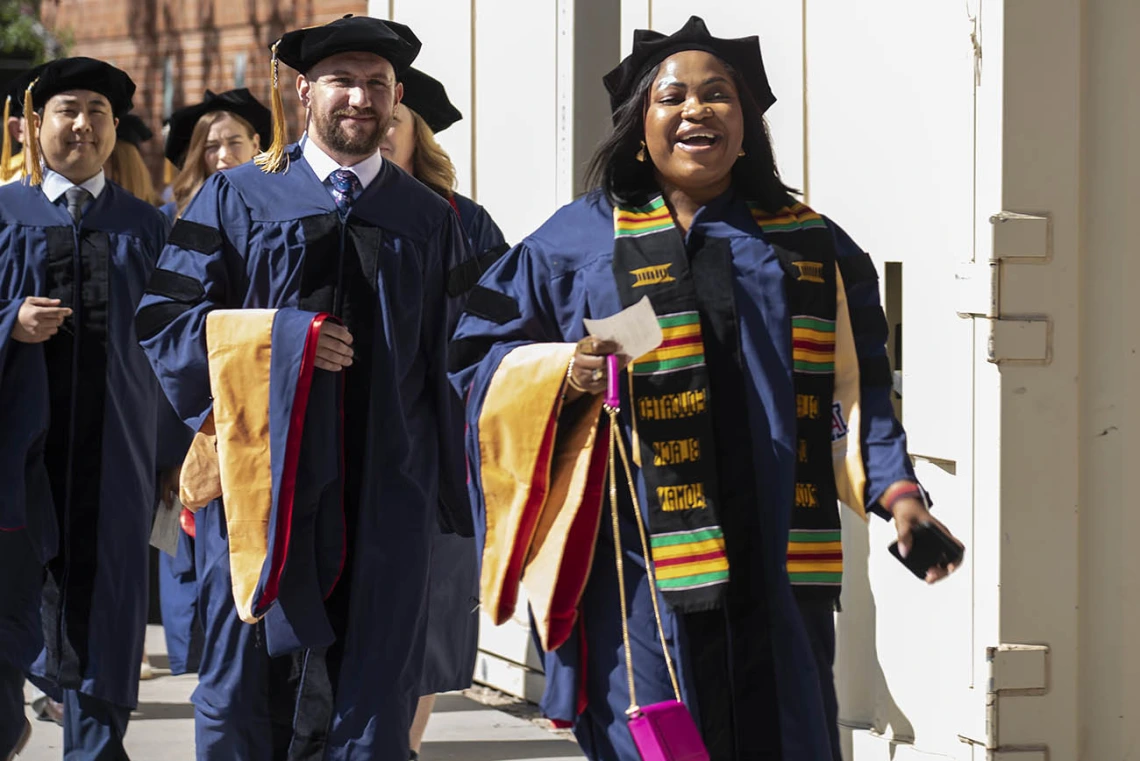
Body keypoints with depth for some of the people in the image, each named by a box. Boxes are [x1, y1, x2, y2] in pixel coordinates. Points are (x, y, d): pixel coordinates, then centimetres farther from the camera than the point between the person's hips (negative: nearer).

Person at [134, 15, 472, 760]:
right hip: (262, 477, -1)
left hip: (385, 495, 1)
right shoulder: (237, 200, 5)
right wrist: (284, 335, -14)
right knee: (250, 679, 2)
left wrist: (451, 486, 4)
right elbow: (166, 320, -1)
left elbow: (453, 356, 11)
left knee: (374, 700, 2)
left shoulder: (430, 221, 11)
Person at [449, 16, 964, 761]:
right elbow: (482, 357, 8)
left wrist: (896, 489, -1)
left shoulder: (811, 247, 15)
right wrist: (565, 371, -11)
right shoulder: (580, 238, 9)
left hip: (779, 566, 2)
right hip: (637, 569, -2)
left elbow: (857, 386, 13)